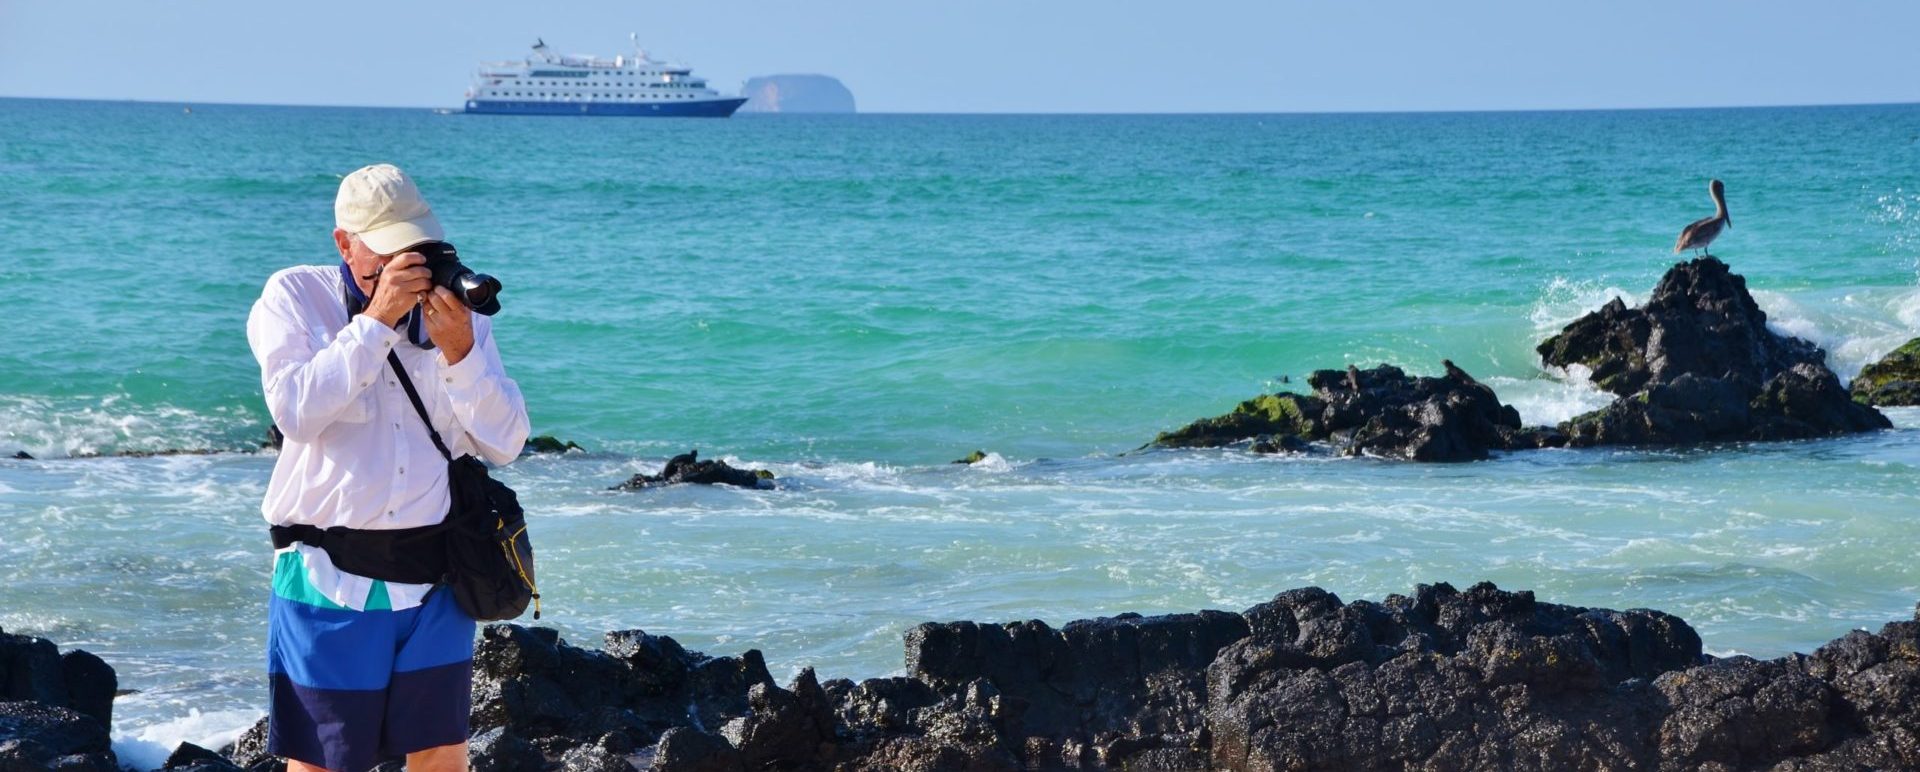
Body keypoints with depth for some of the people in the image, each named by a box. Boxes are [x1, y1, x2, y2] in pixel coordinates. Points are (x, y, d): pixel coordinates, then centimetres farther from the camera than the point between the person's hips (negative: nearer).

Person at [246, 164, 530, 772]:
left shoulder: (455, 306, 7)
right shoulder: (294, 298, -1)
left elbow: (505, 443, 1)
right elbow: (296, 412, -18)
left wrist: (459, 351, -15)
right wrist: (377, 320, -20)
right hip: (329, 582, -3)